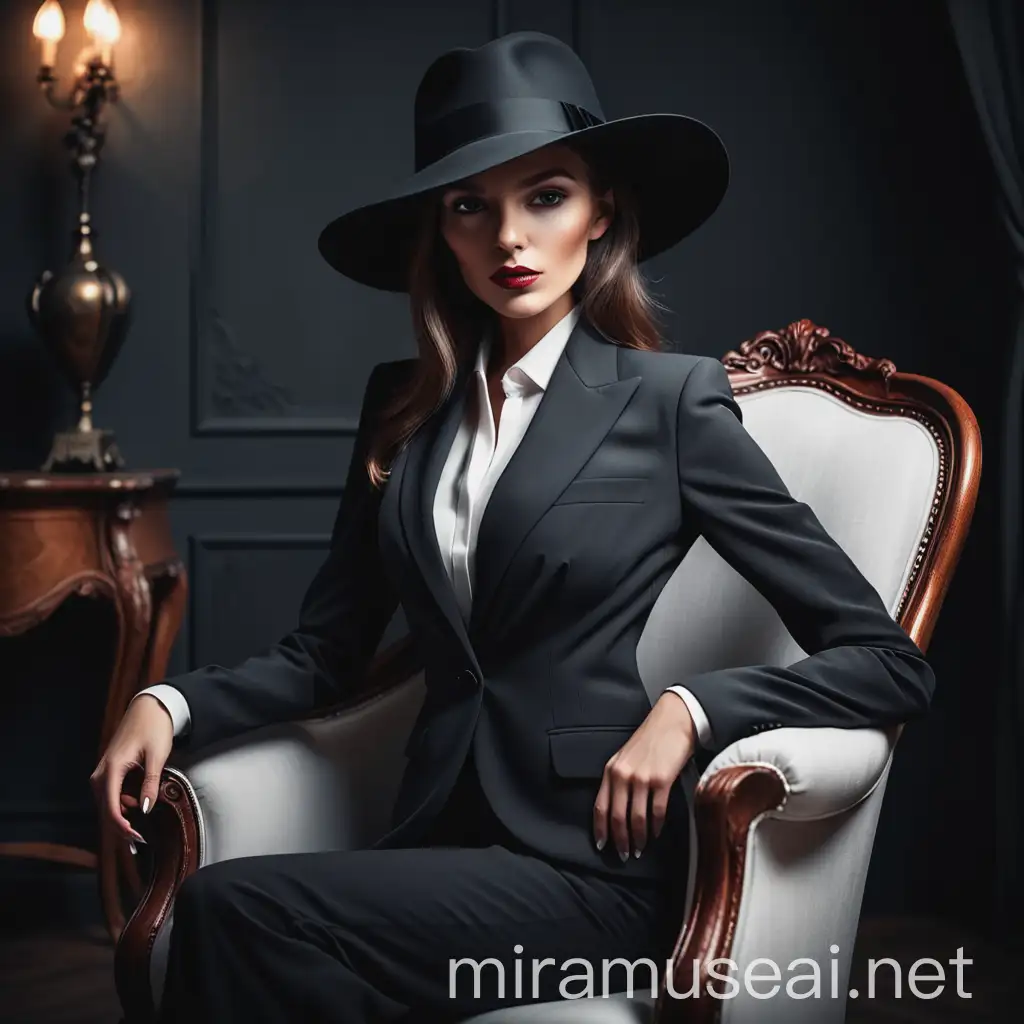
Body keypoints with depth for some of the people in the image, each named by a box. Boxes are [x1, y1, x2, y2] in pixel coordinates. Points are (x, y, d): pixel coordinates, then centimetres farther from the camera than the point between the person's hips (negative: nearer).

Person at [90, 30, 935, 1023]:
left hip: (590, 865, -4)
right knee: (219, 919, -28)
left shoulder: (668, 403, -2)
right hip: (439, 844, 4)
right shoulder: (401, 404, 12)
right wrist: (171, 701, -3)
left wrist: (687, 710, -14)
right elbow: (324, 652, 14)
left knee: (234, 912, -26)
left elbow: (889, 662, -2)